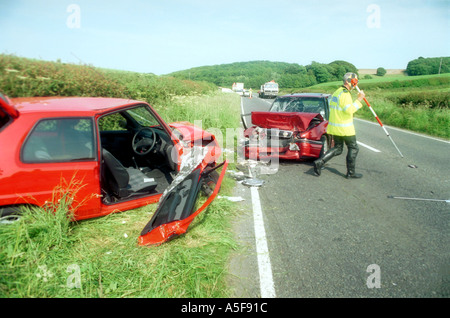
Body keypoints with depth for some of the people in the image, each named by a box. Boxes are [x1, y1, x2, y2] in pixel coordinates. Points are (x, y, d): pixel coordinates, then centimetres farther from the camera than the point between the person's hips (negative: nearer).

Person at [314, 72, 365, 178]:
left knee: (337, 148, 14)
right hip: (345, 128, -9)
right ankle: (350, 172, 12)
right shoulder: (345, 94, -17)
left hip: (335, 127, 9)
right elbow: (349, 110, -25)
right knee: (353, 148, 6)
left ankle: (319, 162, -1)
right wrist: (359, 99, -20)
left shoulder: (337, 92, 13)